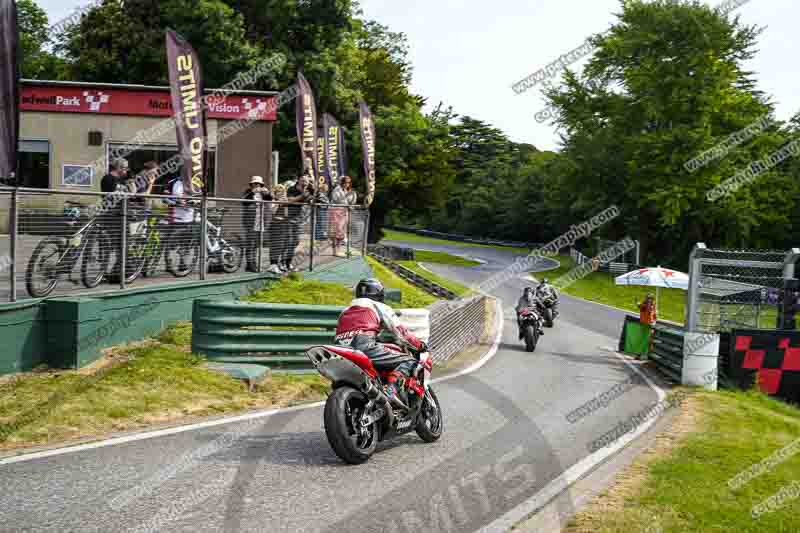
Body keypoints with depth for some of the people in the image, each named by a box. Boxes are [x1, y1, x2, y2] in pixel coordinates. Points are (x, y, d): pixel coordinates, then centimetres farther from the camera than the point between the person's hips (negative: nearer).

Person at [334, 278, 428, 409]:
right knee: (408, 362, -2)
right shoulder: (380, 307, 17)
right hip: (365, 347, -6)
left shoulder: (345, 311, 34)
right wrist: (420, 346, 25)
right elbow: (400, 332, 13)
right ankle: (391, 390, -25)